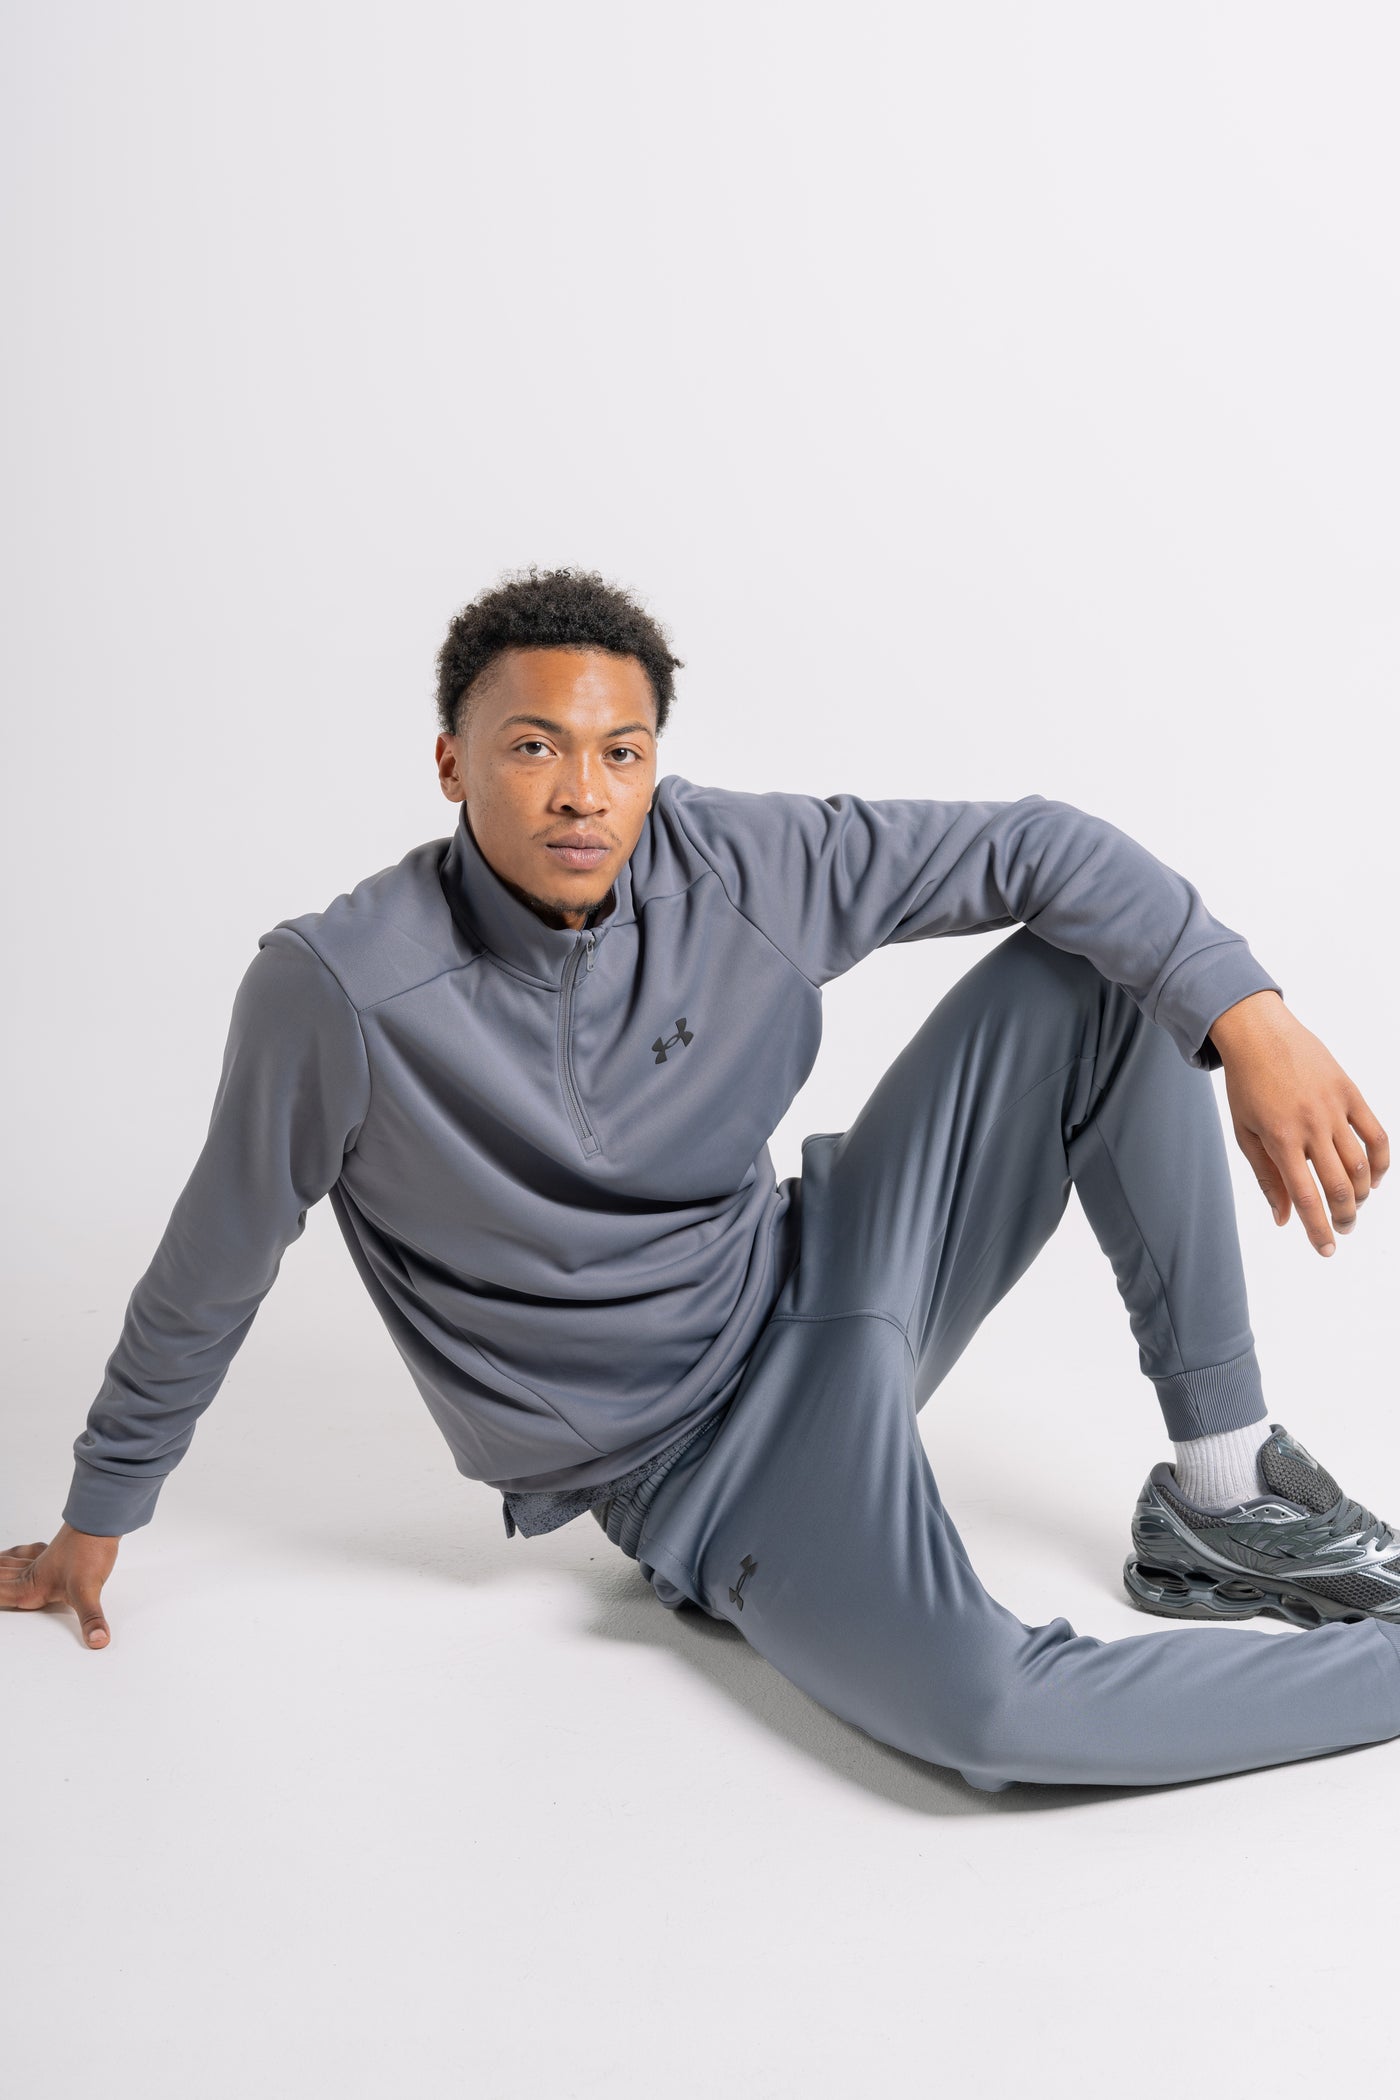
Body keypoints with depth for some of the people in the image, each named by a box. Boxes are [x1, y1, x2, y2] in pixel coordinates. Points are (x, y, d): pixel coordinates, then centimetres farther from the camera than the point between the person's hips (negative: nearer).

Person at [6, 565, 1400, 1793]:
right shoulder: (335, 991, -21)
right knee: (977, 1707, -32)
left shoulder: (735, 867, -12)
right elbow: (211, 1272, -7)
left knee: (1095, 970, -9)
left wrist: (1247, 1015, -21)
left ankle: (1222, 1493, -3)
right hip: (694, 1476, -4)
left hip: (827, 1290, 5)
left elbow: (1035, 847, -7)